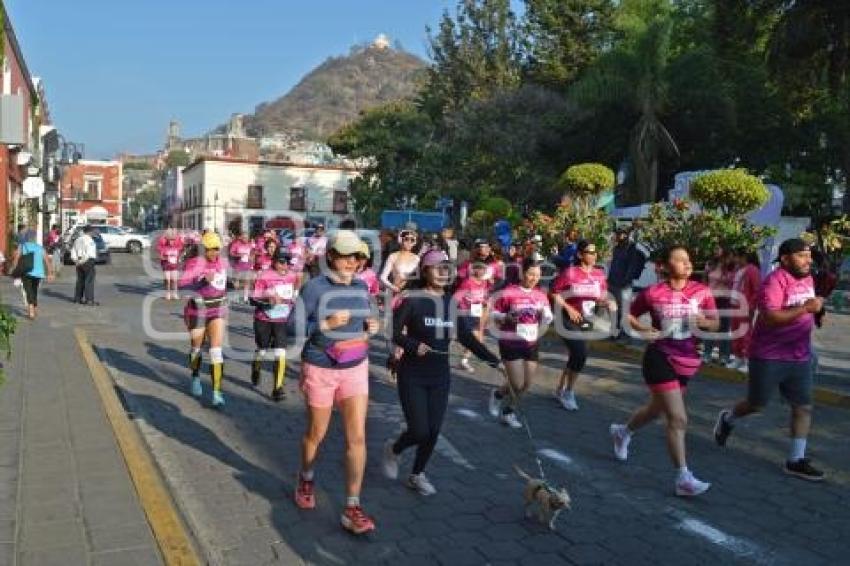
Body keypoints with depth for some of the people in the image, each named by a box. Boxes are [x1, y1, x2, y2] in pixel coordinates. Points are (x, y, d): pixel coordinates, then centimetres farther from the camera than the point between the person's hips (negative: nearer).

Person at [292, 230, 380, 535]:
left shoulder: (361, 287, 2)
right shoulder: (315, 287, -13)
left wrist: (371, 327, -7)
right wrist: (327, 324, -27)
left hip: (355, 369, 3)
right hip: (320, 370, -3)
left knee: (357, 437, -5)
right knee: (316, 434, 14)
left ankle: (352, 509, 3)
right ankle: (306, 479, 45)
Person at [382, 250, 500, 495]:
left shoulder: (452, 303, 3)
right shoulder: (412, 300, -11)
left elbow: (466, 336, 4)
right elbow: (394, 332, -11)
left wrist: (493, 360, -4)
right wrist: (413, 346, -27)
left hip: (440, 376, 5)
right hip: (412, 375, -4)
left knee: (433, 431, 6)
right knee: (419, 431, -7)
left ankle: (417, 475, 28)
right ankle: (393, 449, 27)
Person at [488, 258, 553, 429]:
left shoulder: (541, 295, 4)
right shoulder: (509, 293, -12)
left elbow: (545, 321, 9)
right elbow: (493, 314, -5)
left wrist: (545, 312, -12)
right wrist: (506, 317, -24)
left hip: (531, 344, 6)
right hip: (511, 343, -5)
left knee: (526, 384, 9)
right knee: (517, 384, -6)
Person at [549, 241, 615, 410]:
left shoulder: (599, 274, 1)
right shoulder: (569, 273, -14)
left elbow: (602, 298, 9)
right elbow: (554, 293, -10)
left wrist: (608, 303, -13)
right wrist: (568, 308, -18)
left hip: (587, 321, 6)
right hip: (570, 320, -6)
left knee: (576, 356, 15)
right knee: (580, 354, -18)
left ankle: (560, 390, 34)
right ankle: (569, 393, 2)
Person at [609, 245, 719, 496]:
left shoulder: (702, 292, -1)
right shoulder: (653, 293, -9)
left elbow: (716, 325, 3)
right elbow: (629, 315, 4)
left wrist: (705, 323, -19)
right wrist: (644, 329, -14)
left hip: (687, 361, 5)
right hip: (661, 359, -5)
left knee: (657, 409, 24)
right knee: (678, 419, -12)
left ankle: (622, 431, 52)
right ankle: (683, 479, -4)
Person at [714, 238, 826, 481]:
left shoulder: (807, 279, 7)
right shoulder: (774, 282, -20)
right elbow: (769, 318, -31)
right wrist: (805, 308, -30)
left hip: (800, 357, 7)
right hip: (769, 356, -7)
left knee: (804, 407, 3)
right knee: (756, 405, 8)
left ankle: (796, 460, 11)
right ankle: (727, 419, 38)